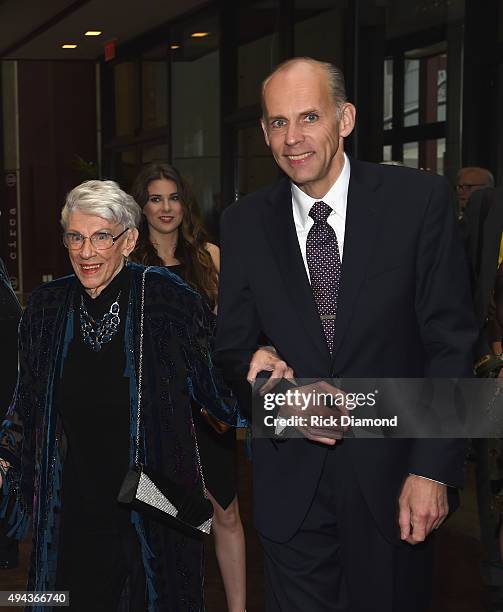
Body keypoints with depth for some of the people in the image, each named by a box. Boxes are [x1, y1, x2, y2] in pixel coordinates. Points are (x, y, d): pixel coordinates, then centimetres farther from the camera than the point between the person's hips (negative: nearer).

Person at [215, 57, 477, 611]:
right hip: (290, 482, 2)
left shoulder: (420, 200, -8)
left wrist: (432, 469, -12)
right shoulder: (244, 224, 1)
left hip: (391, 476, -1)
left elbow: (450, 342, -7)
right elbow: (234, 347, 6)